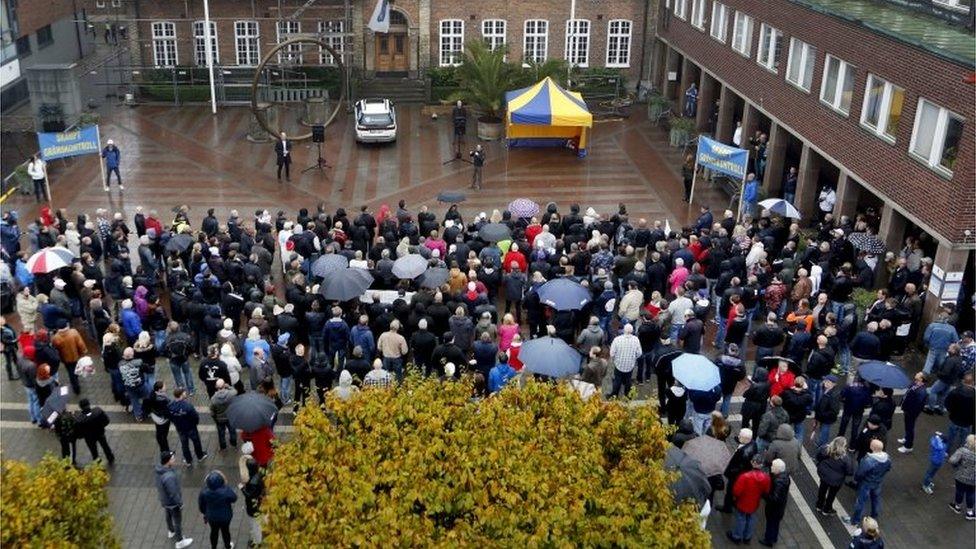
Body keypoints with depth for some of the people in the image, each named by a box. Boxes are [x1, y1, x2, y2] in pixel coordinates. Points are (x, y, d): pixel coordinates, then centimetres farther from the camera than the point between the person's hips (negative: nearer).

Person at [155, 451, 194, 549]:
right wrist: (180, 503, -15)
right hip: (173, 503, -8)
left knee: (169, 516, 33)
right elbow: (173, 493, -31)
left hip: (163, 500, 8)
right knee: (178, 522, 16)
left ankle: (171, 532, 59)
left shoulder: (159, 469, -16)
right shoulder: (169, 477, -43)